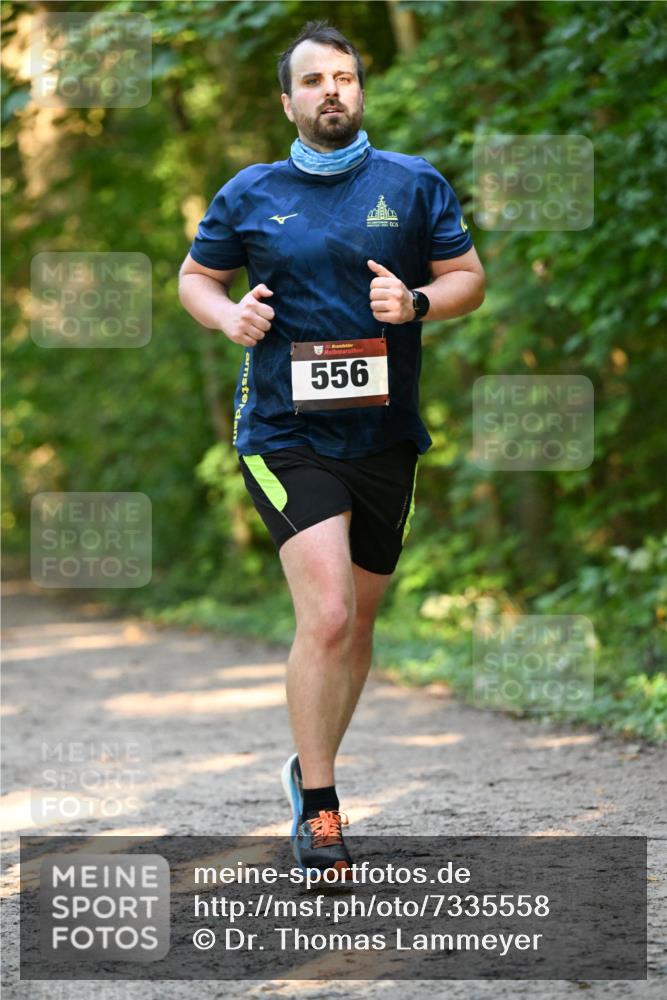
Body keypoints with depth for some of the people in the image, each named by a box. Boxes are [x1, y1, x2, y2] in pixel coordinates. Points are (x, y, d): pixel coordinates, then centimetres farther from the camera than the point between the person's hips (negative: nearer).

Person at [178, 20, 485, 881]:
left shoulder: (415, 184, 5)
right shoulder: (250, 195, 4)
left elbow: (469, 278, 9)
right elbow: (195, 275, 15)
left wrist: (416, 302, -12)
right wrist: (230, 316, -7)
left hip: (384, 437, 3)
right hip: (286, 436, -3)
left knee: (357, 624, 12)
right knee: (326, 616, -18)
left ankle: (311, 772, 33)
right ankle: (317, 809, -7)